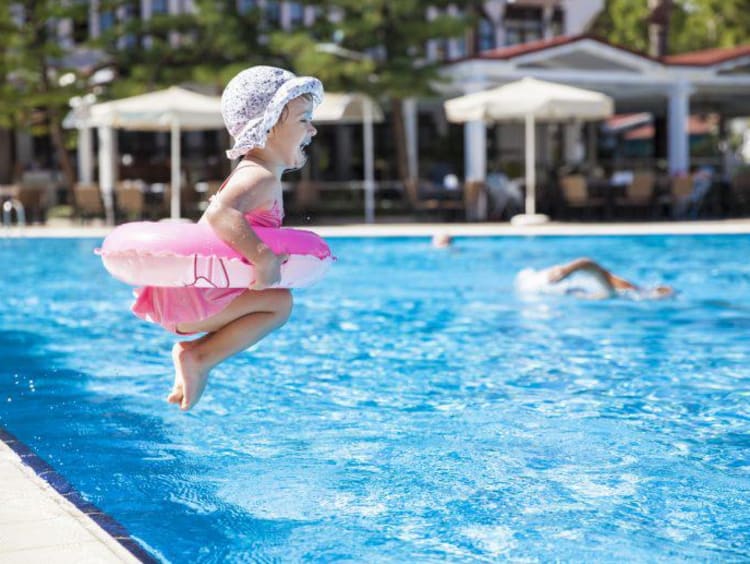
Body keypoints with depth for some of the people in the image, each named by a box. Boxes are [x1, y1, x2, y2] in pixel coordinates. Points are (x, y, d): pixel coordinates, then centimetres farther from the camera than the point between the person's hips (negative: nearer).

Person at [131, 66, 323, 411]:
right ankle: (199, 358, -9)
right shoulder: (262, 179, -17)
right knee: (280, 303, -15)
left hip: (175, 290, 10)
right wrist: (262, 257, -41)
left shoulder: (251, 173, 16)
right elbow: (220, 213, -36)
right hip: (186, 299, -10)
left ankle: (194, 352, 17)